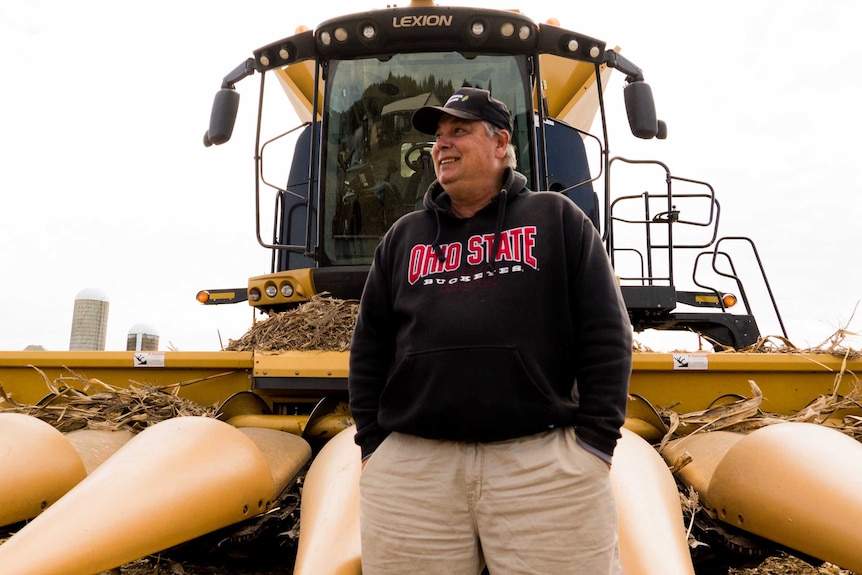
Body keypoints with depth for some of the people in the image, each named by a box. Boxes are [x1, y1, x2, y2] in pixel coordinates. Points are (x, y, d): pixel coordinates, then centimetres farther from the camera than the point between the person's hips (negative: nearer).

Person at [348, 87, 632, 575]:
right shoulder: (403, 237, 16)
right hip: (409, 469, 3)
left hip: (548, 468, -2)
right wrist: (374, 444, 6)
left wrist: (595, 442, -4)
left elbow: (606, 337, 3)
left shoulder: (557, 219, 9)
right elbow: (369, 348, 14)